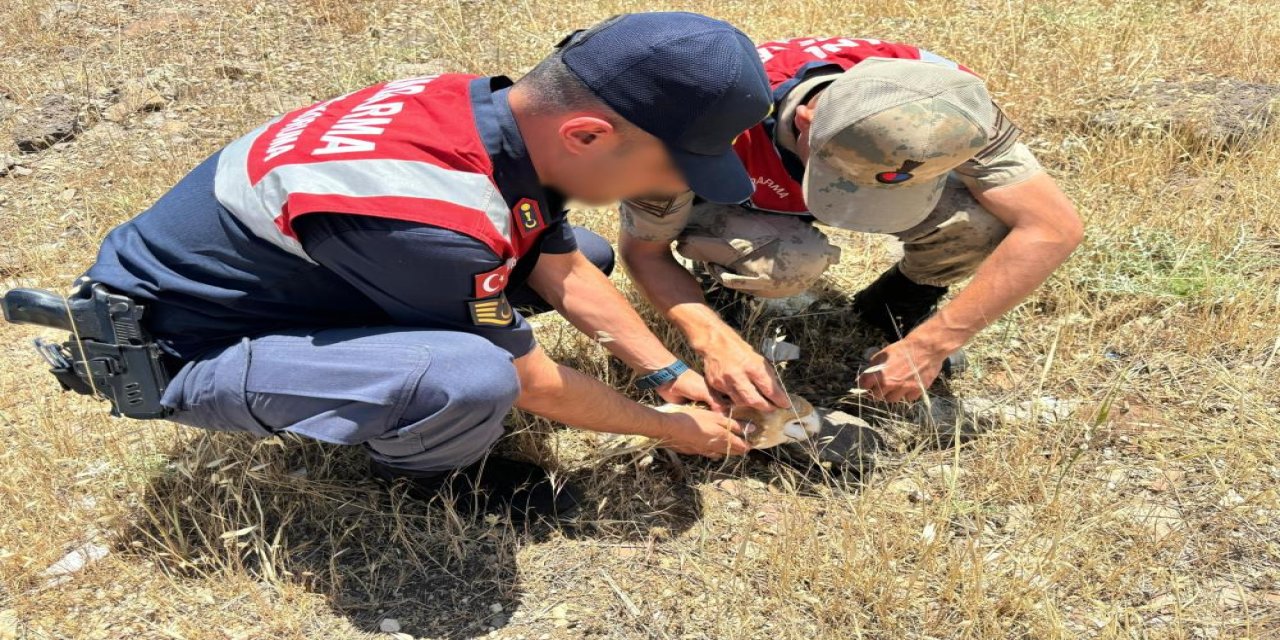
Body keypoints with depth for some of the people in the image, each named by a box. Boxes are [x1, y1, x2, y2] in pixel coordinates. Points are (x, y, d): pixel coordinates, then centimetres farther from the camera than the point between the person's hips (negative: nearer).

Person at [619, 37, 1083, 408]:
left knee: (986, 218, -27)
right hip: (723, 198, -2)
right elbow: (642, 251, -23)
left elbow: (1055, 228, -32)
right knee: (791, 262, -37)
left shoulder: (940, 105, -35)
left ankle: (892, 311, 3)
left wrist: (929, 345, -35)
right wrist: (715, 341, -39)